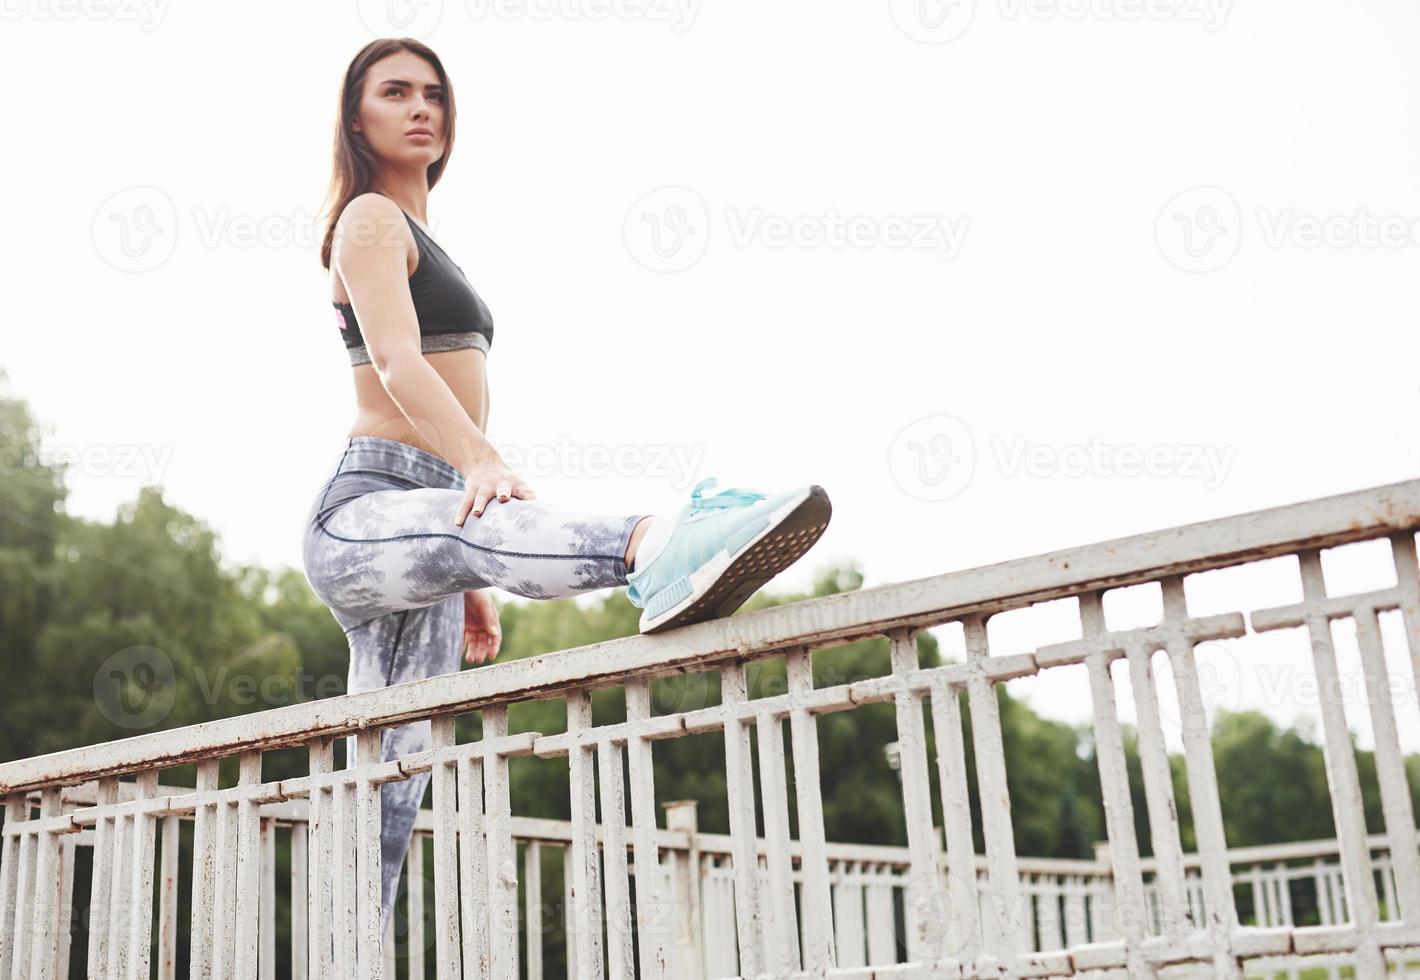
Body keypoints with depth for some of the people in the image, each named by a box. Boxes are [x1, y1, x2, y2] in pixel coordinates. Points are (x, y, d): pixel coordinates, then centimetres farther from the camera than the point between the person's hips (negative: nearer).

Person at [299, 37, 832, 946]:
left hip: (410, 529, 10)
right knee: (491, 526, -42)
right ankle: (656, 548, -74)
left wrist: (471, 581, 23)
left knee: (386, 800, 4)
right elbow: (397, 363, -17)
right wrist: (482, 462, -37)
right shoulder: (372, 219, 2)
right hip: (364, 513, -10)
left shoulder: (419, 238, 29)